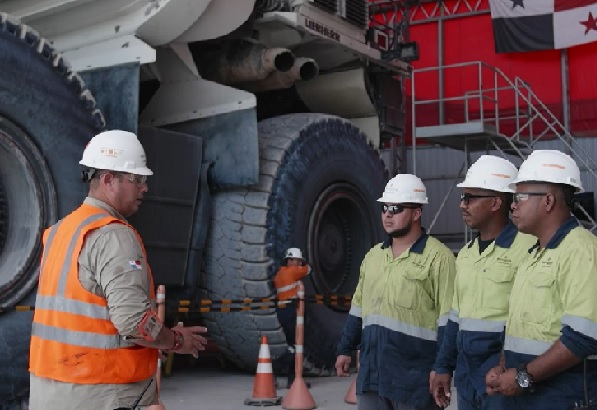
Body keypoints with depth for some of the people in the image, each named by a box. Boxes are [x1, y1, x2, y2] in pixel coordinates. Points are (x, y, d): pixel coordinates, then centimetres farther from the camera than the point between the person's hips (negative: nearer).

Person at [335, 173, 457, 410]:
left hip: (413, 377, -6)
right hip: (371, 372, 6)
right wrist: (345, 349, 17)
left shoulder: (438, 256, -9)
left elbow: (448, 320, -12)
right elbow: (359, 308, 20)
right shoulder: (373, 255, 13)